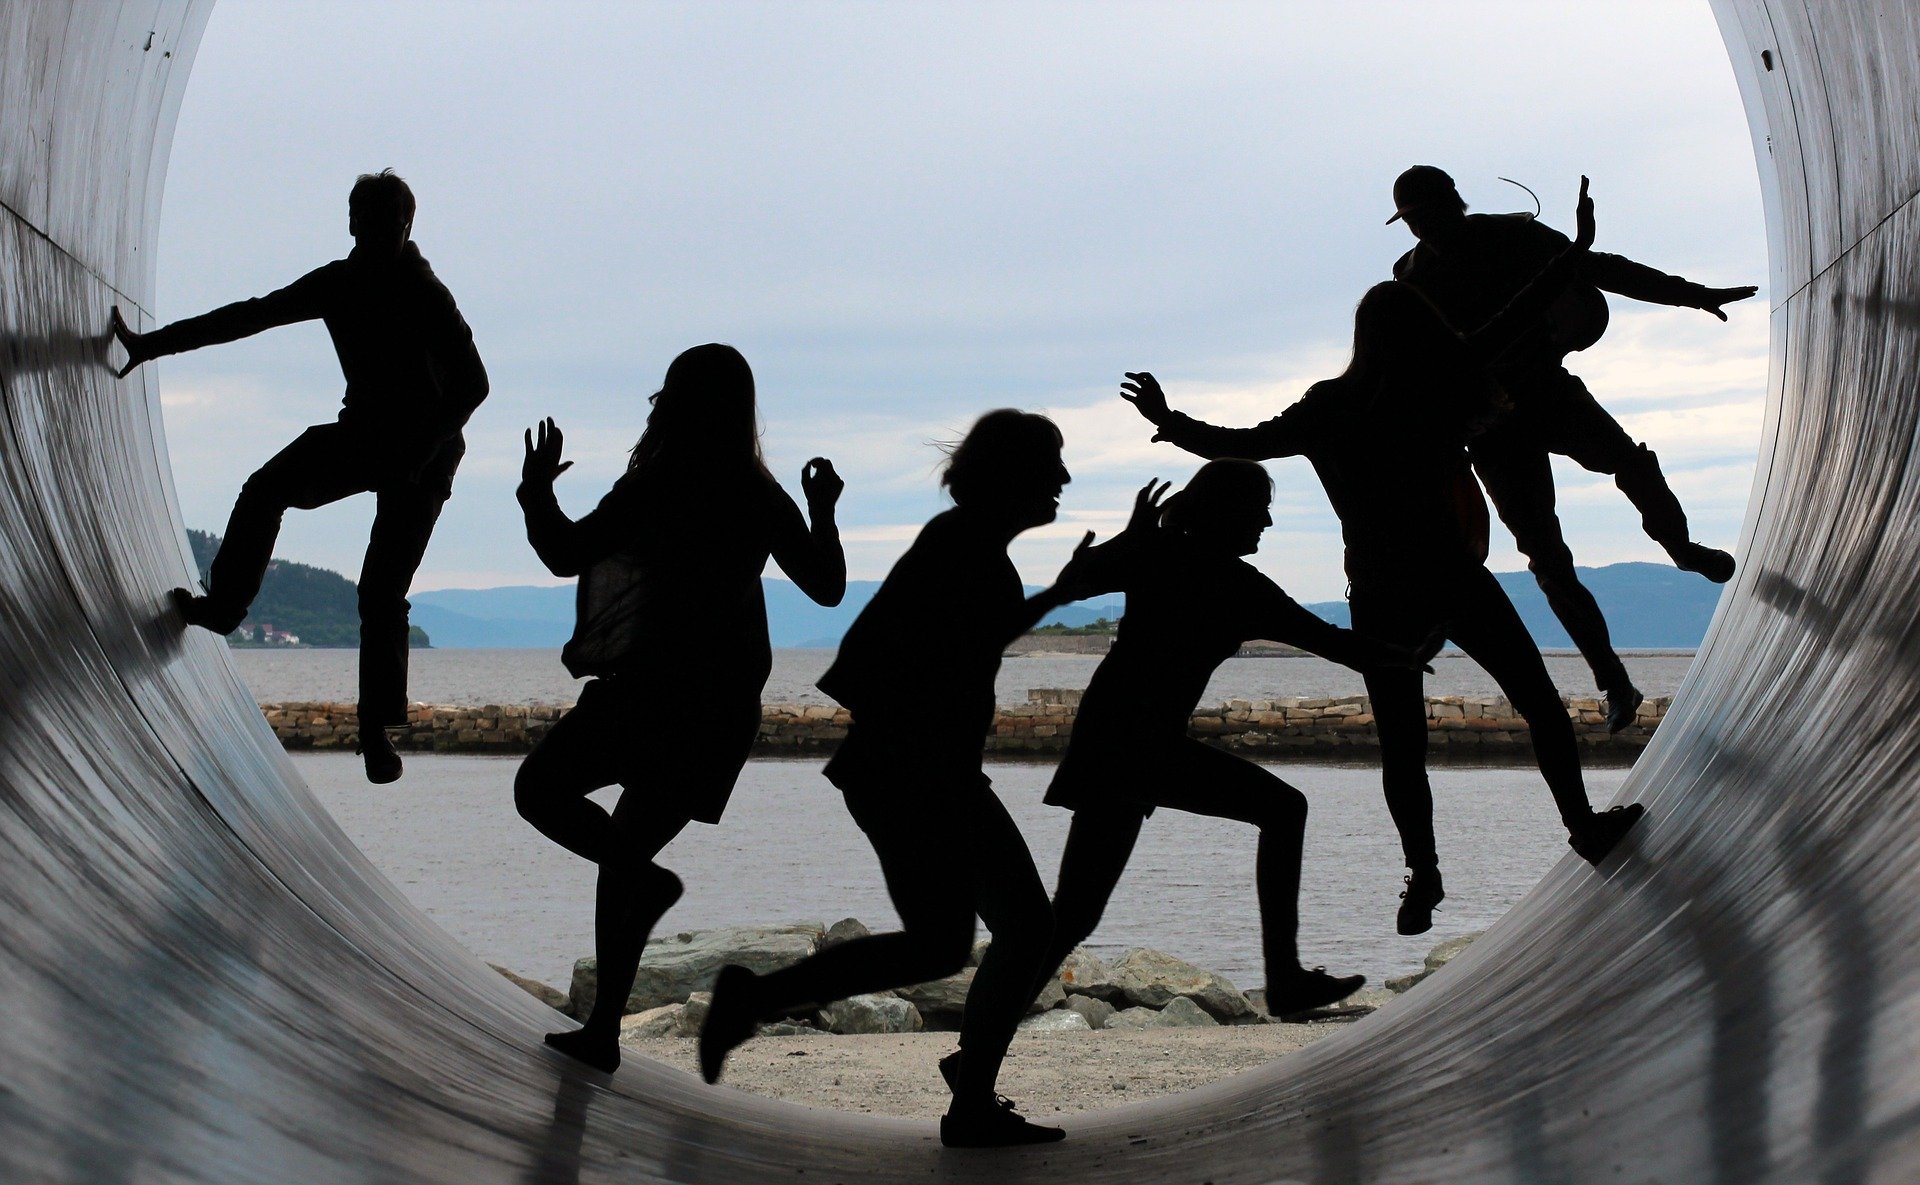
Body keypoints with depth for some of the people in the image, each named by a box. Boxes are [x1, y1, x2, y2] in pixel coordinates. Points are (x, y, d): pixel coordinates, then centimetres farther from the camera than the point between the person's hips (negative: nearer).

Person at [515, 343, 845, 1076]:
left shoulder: (661, 485, -10)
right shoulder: (763, 498, 9)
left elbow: (566, 554, -10)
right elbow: (827, 586, 16)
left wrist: (537, 490, 6)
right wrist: (823, 512, 29)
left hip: (653, 686, -7)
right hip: (725, 707, 7)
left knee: (541, 789, 9)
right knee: (625, 853, 14)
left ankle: (644, 876, -13)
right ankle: (603, 1029, 11)